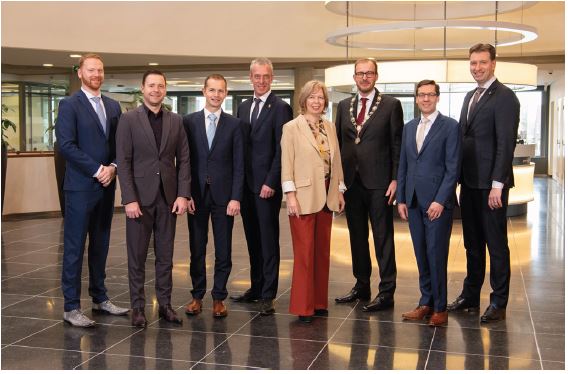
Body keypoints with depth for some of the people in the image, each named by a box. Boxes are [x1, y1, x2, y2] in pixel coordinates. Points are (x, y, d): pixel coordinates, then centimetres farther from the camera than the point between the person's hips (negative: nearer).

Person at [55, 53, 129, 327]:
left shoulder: (113, 106, 13)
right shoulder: (70, 105, -4)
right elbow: (66, 145, -13)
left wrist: (113, 167, -6)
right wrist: (97, 170, -15)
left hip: (106, 186, 6)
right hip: (80, 186, -6)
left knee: (101, 245, 13)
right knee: (74, 247, -1)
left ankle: (99, 298, 23)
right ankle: (71, 307, 5)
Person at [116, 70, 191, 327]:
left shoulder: (175, 121, 8)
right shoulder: (129, 120, -2)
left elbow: (184, 159, 7)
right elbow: (123, 162, -6)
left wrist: (183, 194, -2)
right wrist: (129, 199, -13)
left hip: (168, 197, 3)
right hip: (140, 197, -3)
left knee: (165, 255, 9)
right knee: (137, 255, 4)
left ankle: (165, 304, 18)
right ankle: (138, 307, 14)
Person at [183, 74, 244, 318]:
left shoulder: (234, 124, 3)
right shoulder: (189, 121, 5)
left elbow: (238, 165, 0)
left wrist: (236, 197, -8)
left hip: (224, 195, 0)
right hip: (196, 195, 1)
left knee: (223, 250, 4)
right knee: (196, 248, 8)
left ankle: (219, 297, 15)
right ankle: (197, 296, 20)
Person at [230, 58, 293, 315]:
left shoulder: (280, 108, -6)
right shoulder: (243, 107, 14)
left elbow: (281, 150, -11)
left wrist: (271, 182, -15)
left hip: (267, 184, -6)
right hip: (246, 183, 6)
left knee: (269, 239, -1)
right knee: (252, 238, 13)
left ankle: (268, 295, 5)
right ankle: (256, 287, 23)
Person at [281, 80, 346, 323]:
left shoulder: (330, 127, 11)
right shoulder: (292, 128, -5)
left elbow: (336, 162, 14)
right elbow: (286, 164, -8)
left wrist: (340, 191, 10)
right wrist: (290, 195, -14)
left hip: (327, 197, 6)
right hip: (304, 196, -6)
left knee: (323, 251, 11)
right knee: (304, 253, -2)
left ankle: (319, 302, 23)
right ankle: (303, 306, 8)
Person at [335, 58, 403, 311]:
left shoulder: (391, 105, 0)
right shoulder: (344, 106, 13)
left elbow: (397, 145, -3)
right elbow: (338, 142, 13)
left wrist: (395, 179, -10)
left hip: (379, 181, -5)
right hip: (351, 180, 5)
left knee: (383, 236, 0)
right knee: (357, 235, 13)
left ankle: (386, 292, 6)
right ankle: (362, 285, 25)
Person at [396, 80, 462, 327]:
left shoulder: (450, 126, -3)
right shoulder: (409, 128, 14)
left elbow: (453, 168, -8)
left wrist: (440, 201, -15)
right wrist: (401, 199, 8)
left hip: (438, 202, -5)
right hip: (414, 202, 5)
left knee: (437, 255, -3)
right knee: (421, 255, 9)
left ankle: (440, 308, 9)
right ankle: (426, 303, 19)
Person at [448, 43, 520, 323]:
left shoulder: (504, 97, -10)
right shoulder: (470, 97, 15)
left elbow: (506, 144, -16)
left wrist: (497, 185, -20)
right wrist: (460, 175, 10)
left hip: (490, 184, -8)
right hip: (469, 182, 8)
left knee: (496, 244, 3)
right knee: (472, 243, 15)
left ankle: (498, 303, 13)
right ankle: (470, 296, 25)